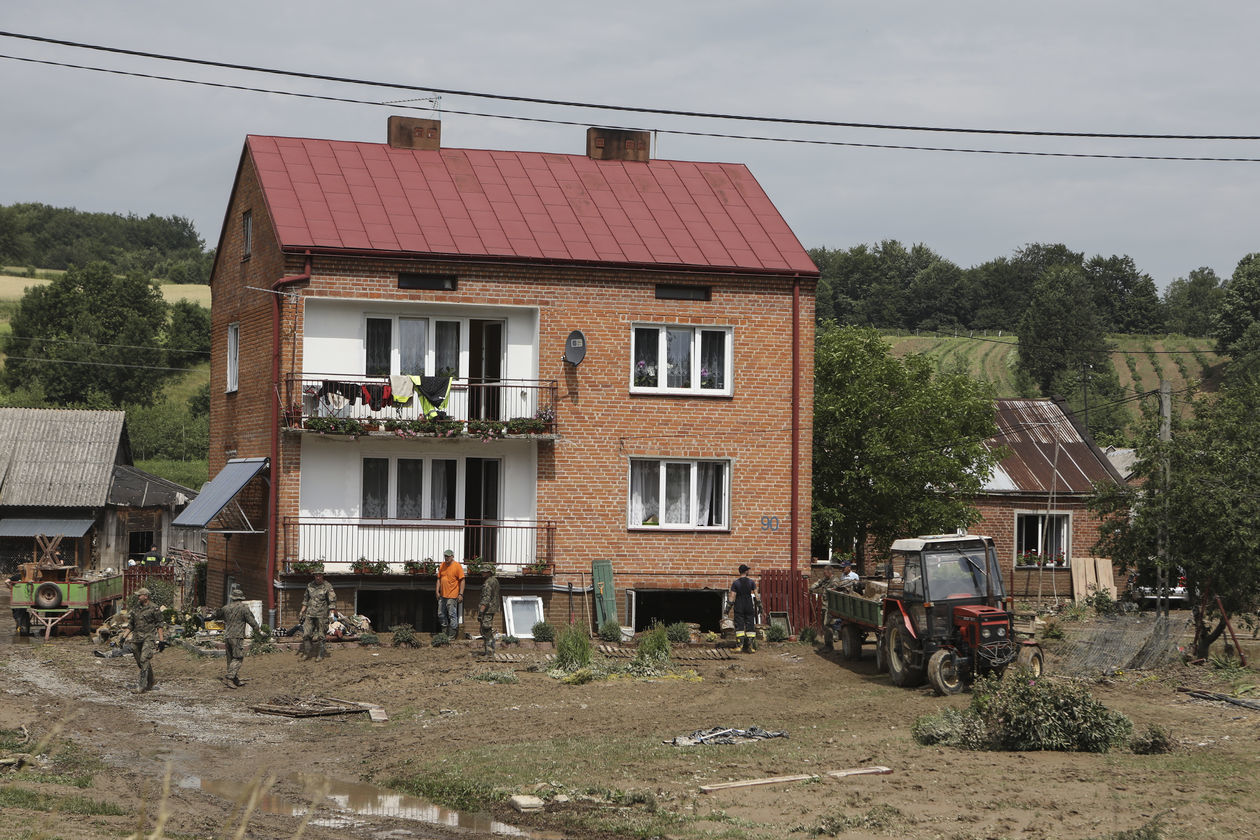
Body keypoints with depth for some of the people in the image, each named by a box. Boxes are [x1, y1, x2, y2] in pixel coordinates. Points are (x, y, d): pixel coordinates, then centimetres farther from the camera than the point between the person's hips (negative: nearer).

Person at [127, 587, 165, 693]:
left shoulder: (154, 608, -5)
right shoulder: (136, 608, 13)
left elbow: (160, 625, -5)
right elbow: (130, 624, 19)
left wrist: (161, 640, -10)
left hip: (149, 638, -7)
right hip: (137, 638, 7)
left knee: (144, 660, -17)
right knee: (140, 662, 10)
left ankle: (142, 685, -20)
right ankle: (150, 683, 26)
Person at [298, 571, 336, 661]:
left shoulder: (327, 586, -6)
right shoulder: (310, 585, 7)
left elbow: (332, 601, -8)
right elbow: (306, 599, 19)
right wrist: (302, 611, 16)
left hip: (321, 615, -4)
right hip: (310, 613, 4)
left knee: (319, 636, -1)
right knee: (306, 634, -2)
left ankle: (320, 655, 10)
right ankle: (307, 653, 9)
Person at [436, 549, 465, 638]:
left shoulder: (457, 566, -8)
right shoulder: (442, 565, 11)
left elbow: (462, 580, -8)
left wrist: (461, 594, -12)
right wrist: (437, 591, 11)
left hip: (452, 596, -7)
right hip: (442, 595, 7)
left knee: (452, 615, -4)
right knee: (441, 615, 11)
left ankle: (452, 636, 1)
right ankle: (444, 633, 22)